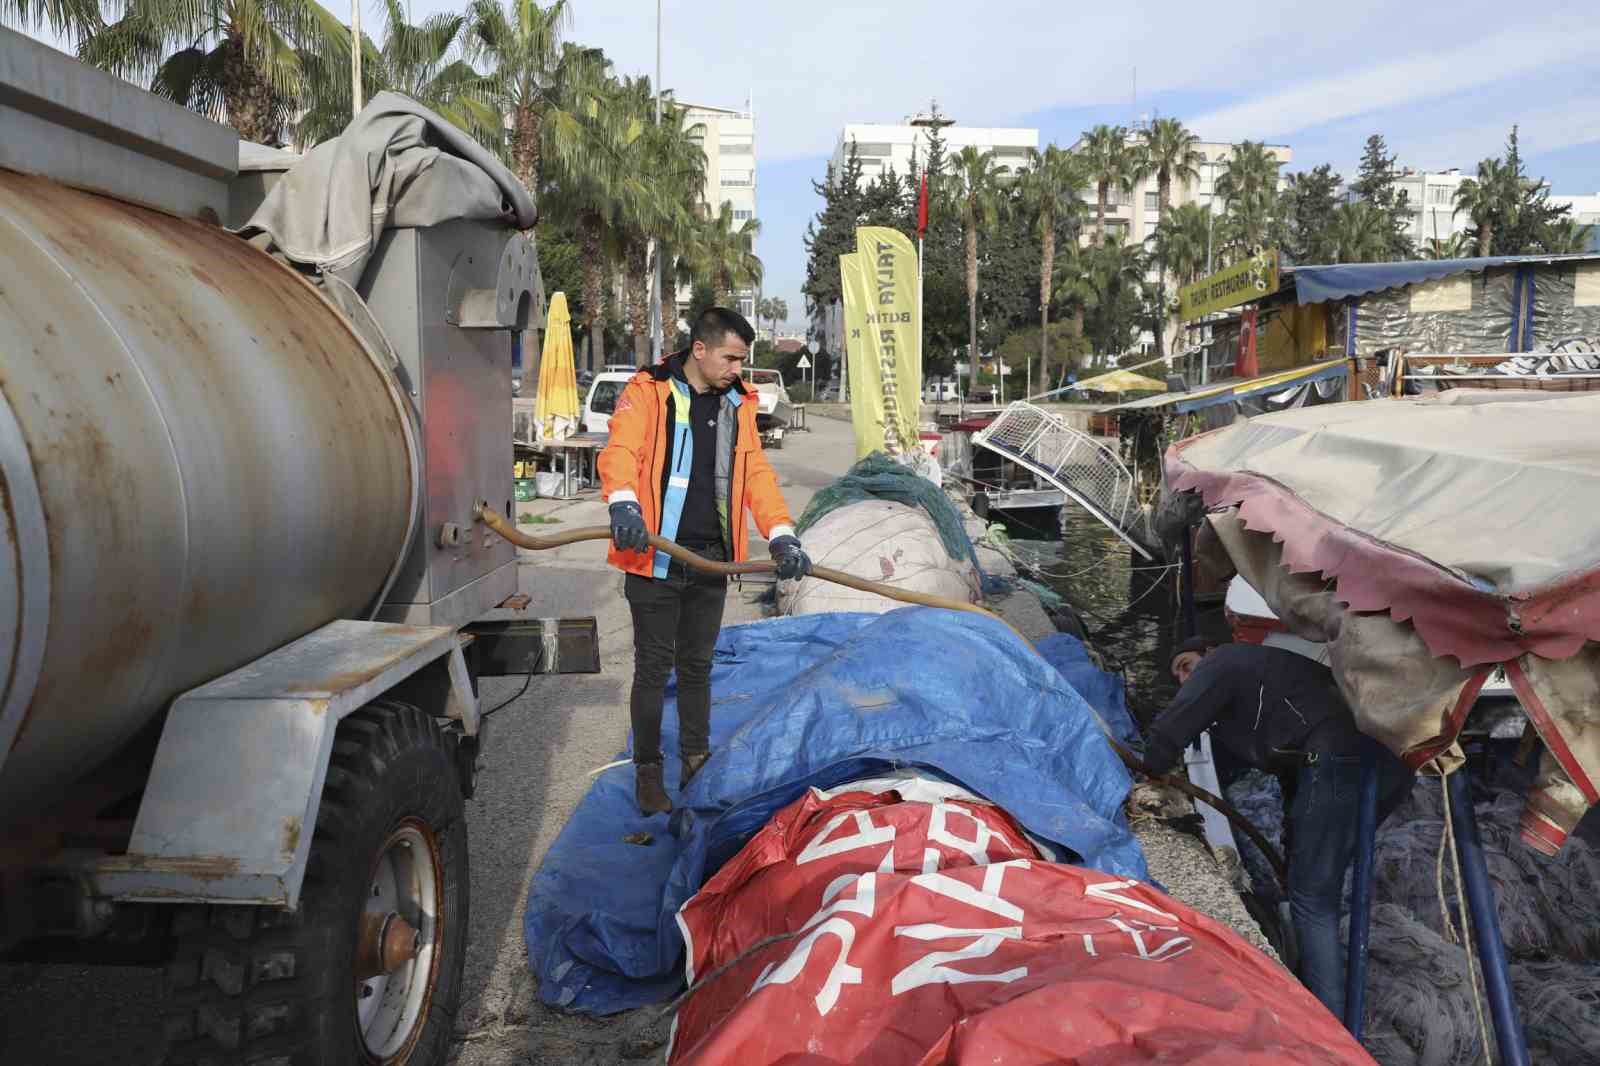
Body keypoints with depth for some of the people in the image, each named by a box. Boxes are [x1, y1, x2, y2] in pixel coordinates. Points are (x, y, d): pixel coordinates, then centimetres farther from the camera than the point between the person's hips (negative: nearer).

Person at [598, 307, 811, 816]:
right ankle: (647, 772, 20)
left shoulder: (738, 403, 10)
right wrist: (623, 503, -43)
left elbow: (756, 472, 7)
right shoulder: (647, 392, -7)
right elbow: (620, 452, -22)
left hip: (712, 561, 5)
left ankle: (697, 763, 31)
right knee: (654, 668, 5)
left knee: (697, 665, 17)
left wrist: (781, 535, -6)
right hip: (655, 559, -5)